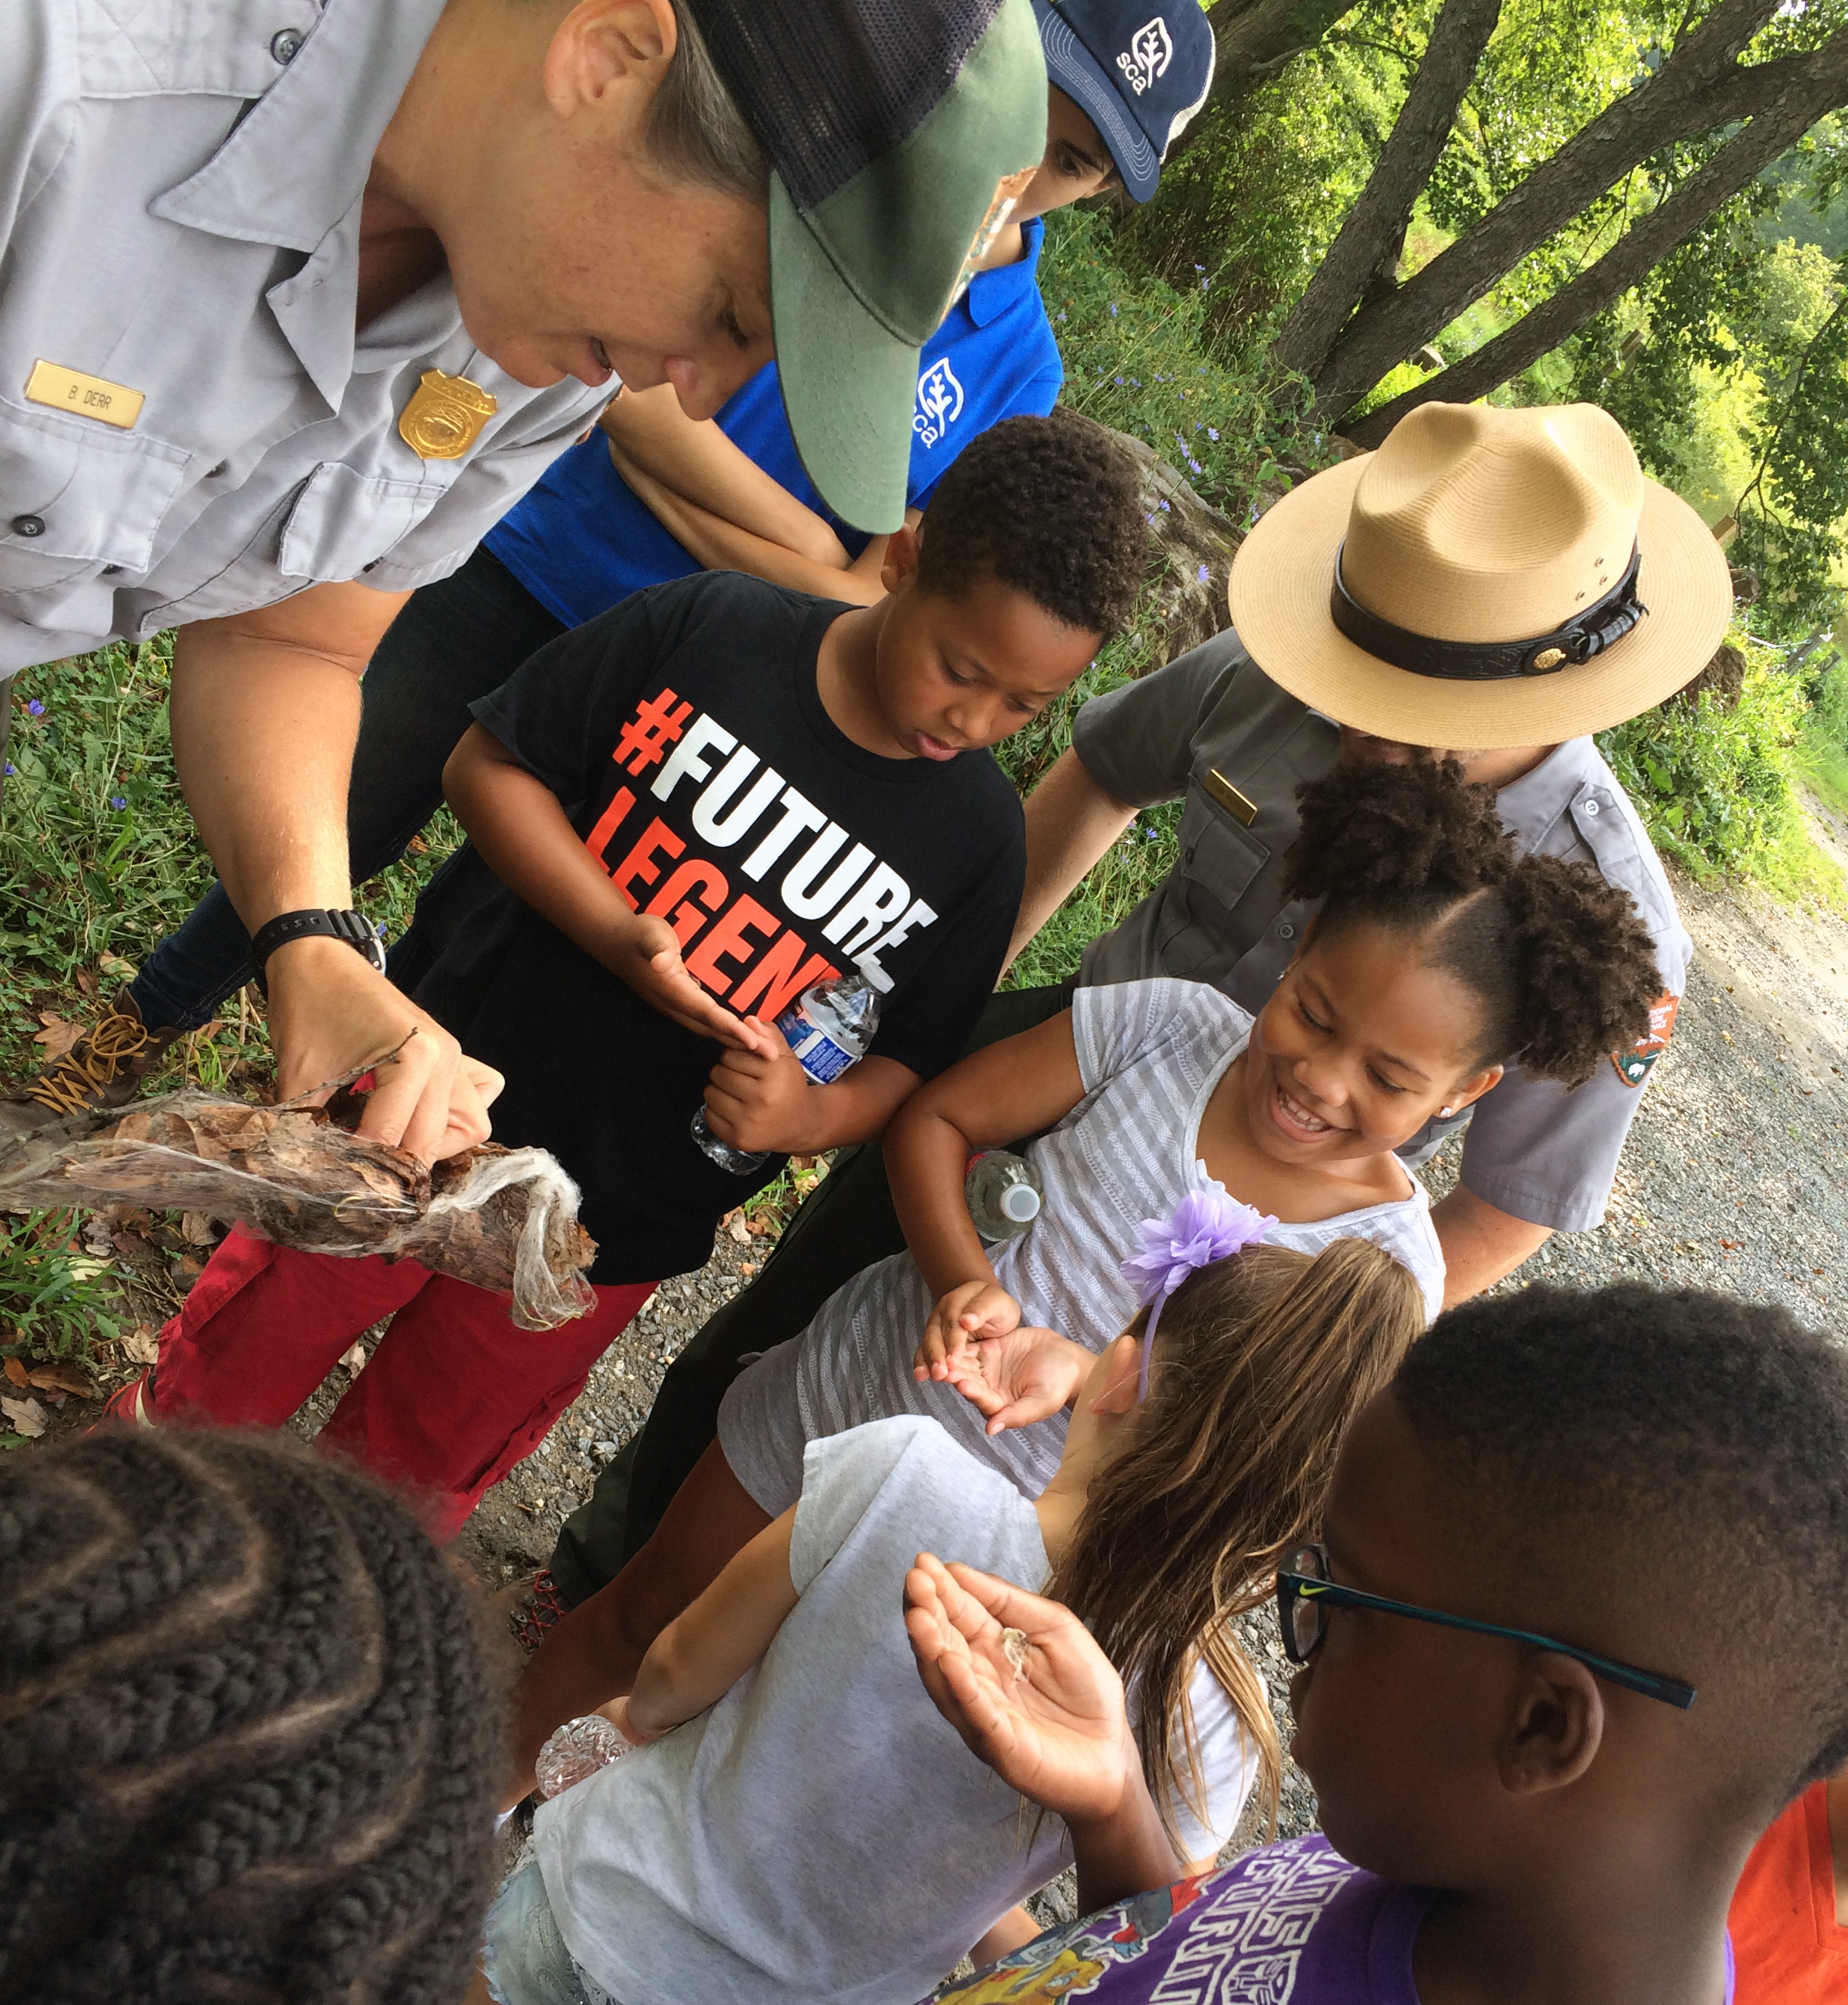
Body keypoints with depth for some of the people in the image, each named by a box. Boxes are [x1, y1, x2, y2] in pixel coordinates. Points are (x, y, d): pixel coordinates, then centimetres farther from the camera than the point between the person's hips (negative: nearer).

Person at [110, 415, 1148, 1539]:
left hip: (622, 1228, 1)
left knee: (416, 1468, 21)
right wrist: (616, 933, -24)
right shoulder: (708, 629, -15)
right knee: (236, 1366, 20)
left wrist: (814, 1116, -26)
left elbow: (916, 1064, -4)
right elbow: (489, 763, -10)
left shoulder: (981, 840, -11)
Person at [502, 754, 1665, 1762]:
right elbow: (937, 1119, -9)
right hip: (843, 1395, 2)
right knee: (644, 1623, 22)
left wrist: (1080, 1373, -33)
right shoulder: (1170, 1026, -17)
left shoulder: (1387, 1265, -18)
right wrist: (960, 1280, -26)